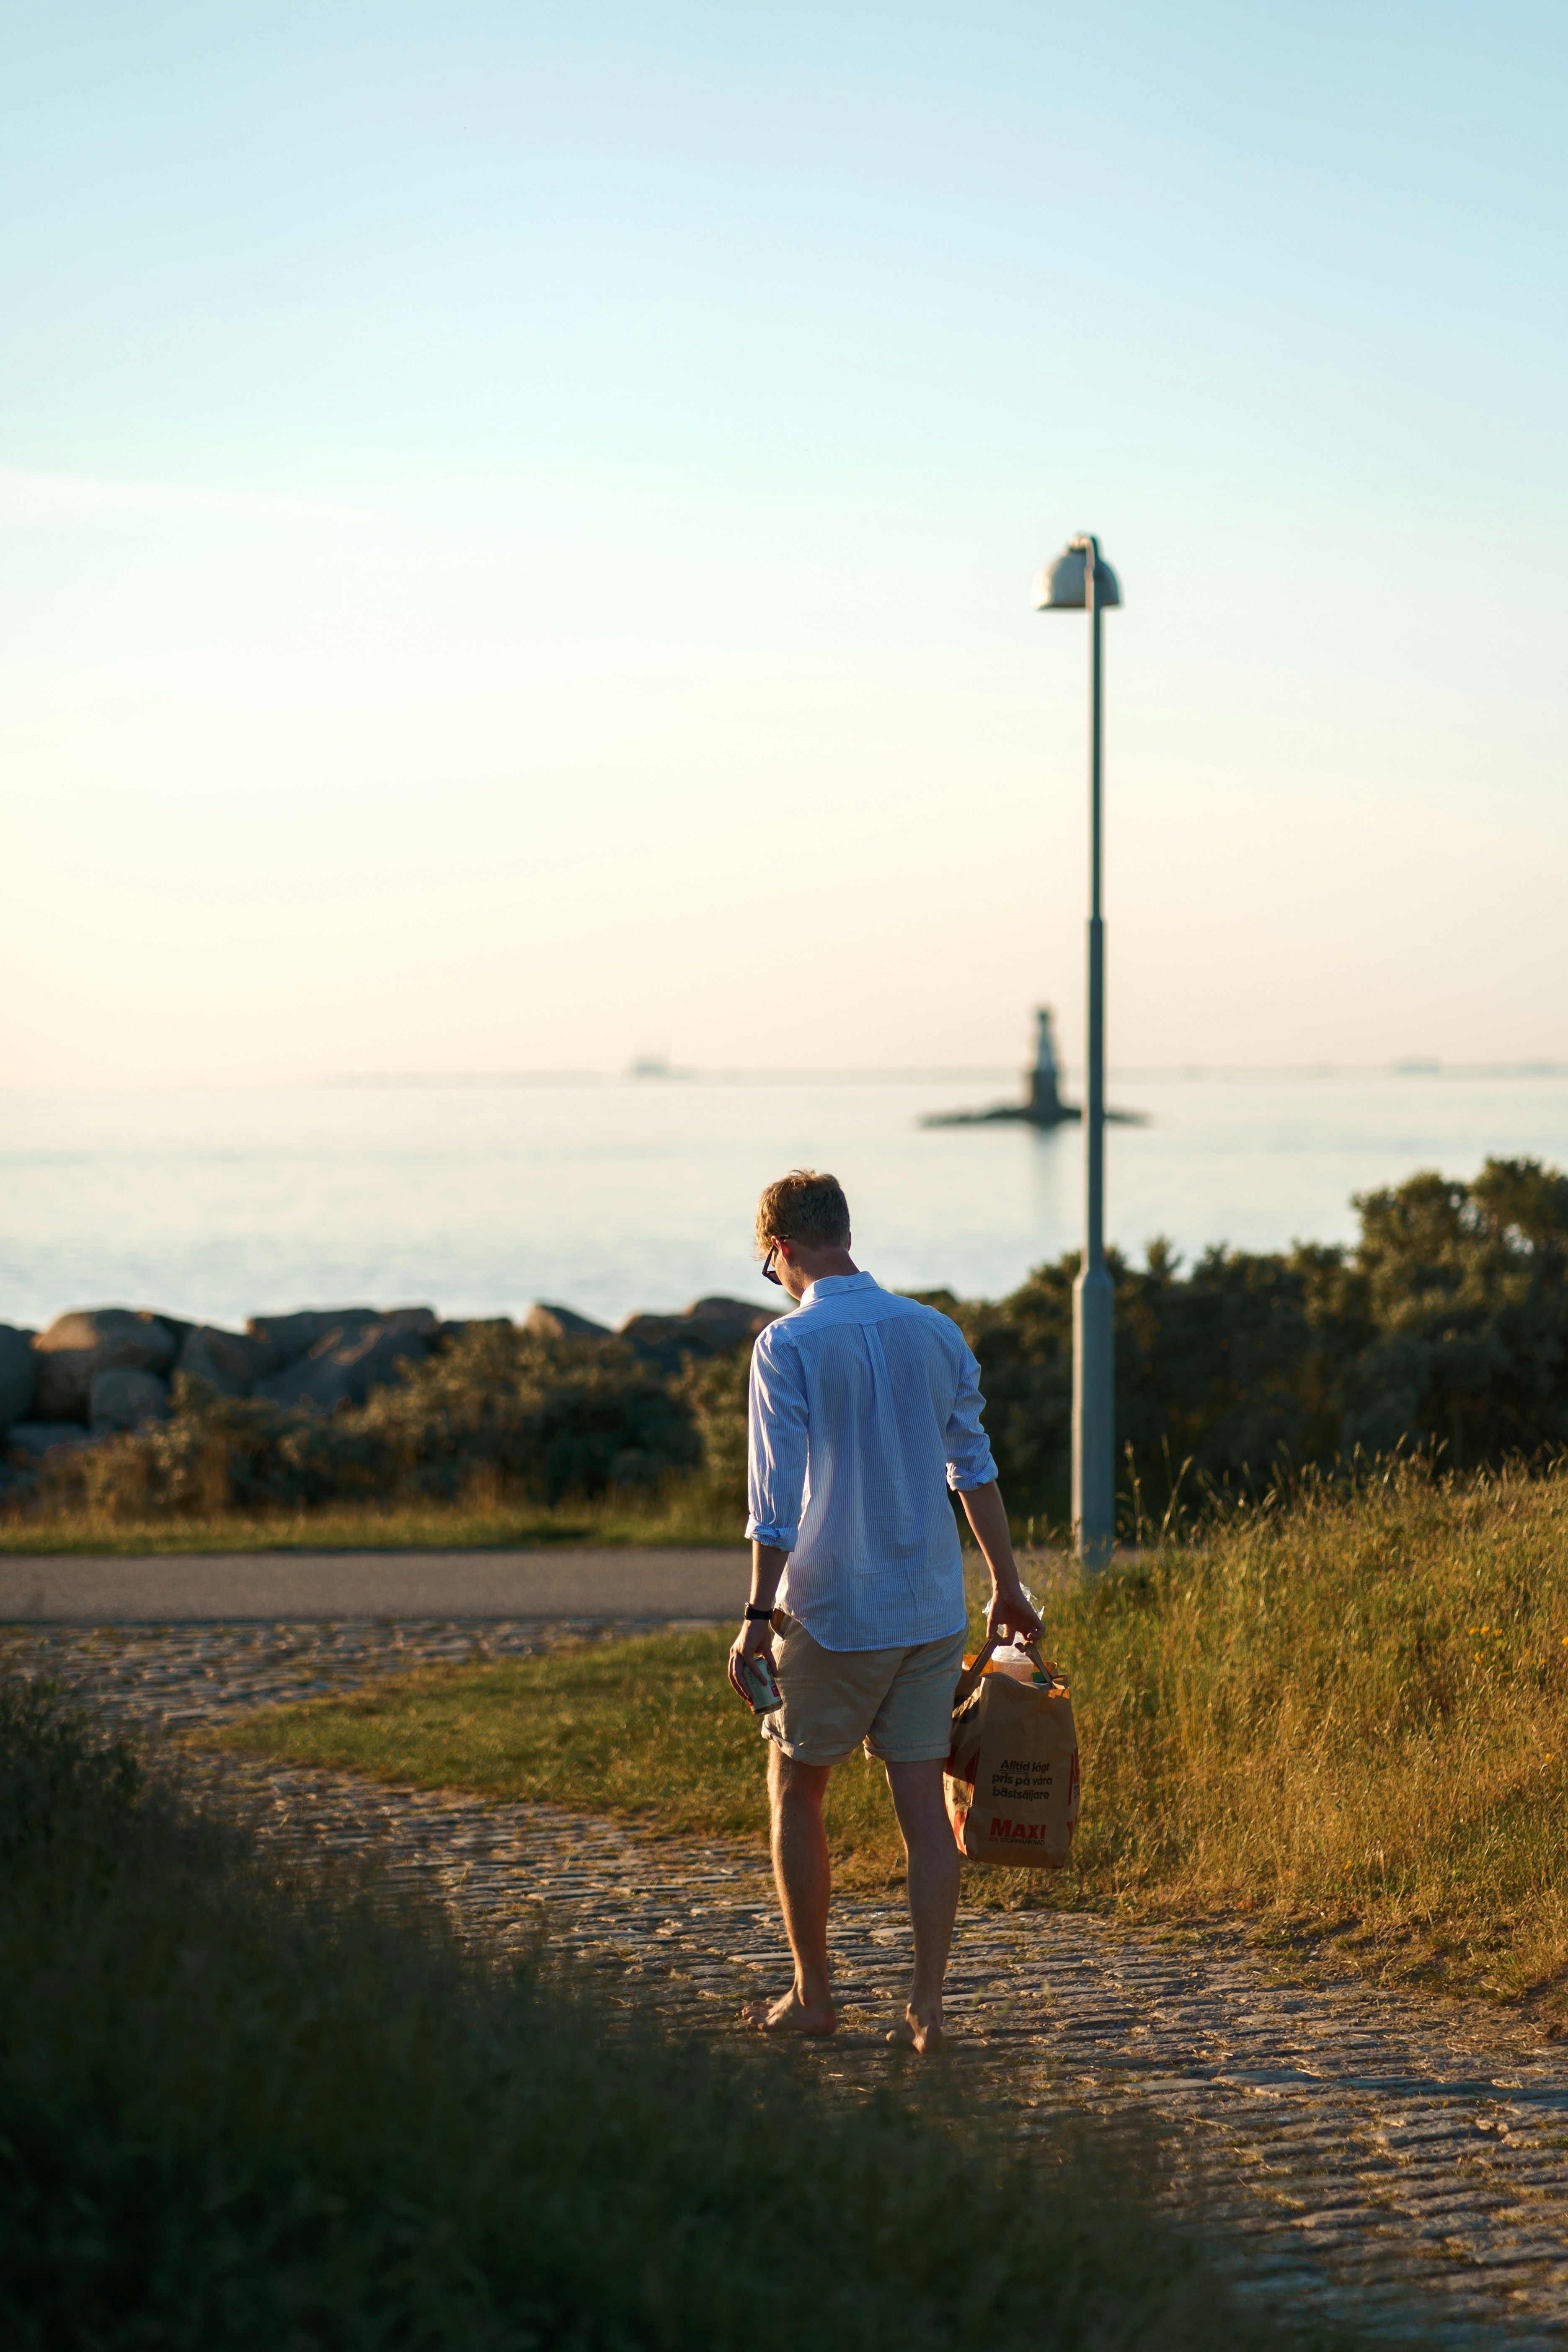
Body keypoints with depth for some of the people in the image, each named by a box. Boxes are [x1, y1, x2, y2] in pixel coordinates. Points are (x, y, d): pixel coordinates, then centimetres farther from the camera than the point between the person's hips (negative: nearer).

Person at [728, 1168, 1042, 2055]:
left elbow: (778, 1496, -14)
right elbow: (976, 1470, 12)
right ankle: (929, 2006, -2)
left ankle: (813, 1996, 16)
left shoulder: (789, 1346, -10)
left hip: (832, 1614, -4)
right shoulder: (938, 1334, 6)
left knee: (796, 1791, 12)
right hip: (933, 1609, 4)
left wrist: (760, 1614, -10)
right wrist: (1009, 1587, 19)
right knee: (924, 1803, 3)